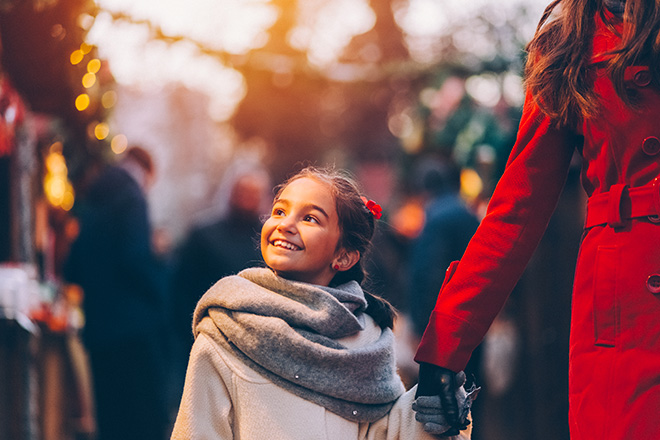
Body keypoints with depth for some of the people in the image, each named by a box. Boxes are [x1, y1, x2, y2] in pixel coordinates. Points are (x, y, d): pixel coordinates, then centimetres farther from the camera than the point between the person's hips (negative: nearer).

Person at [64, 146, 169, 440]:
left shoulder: (89, 203, 16)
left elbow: (72, 271, 15)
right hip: (134, 327, -8)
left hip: (97, 327, 8)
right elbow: (135, 257, -19)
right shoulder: (131, 198, -7)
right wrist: (162, 288, -6)